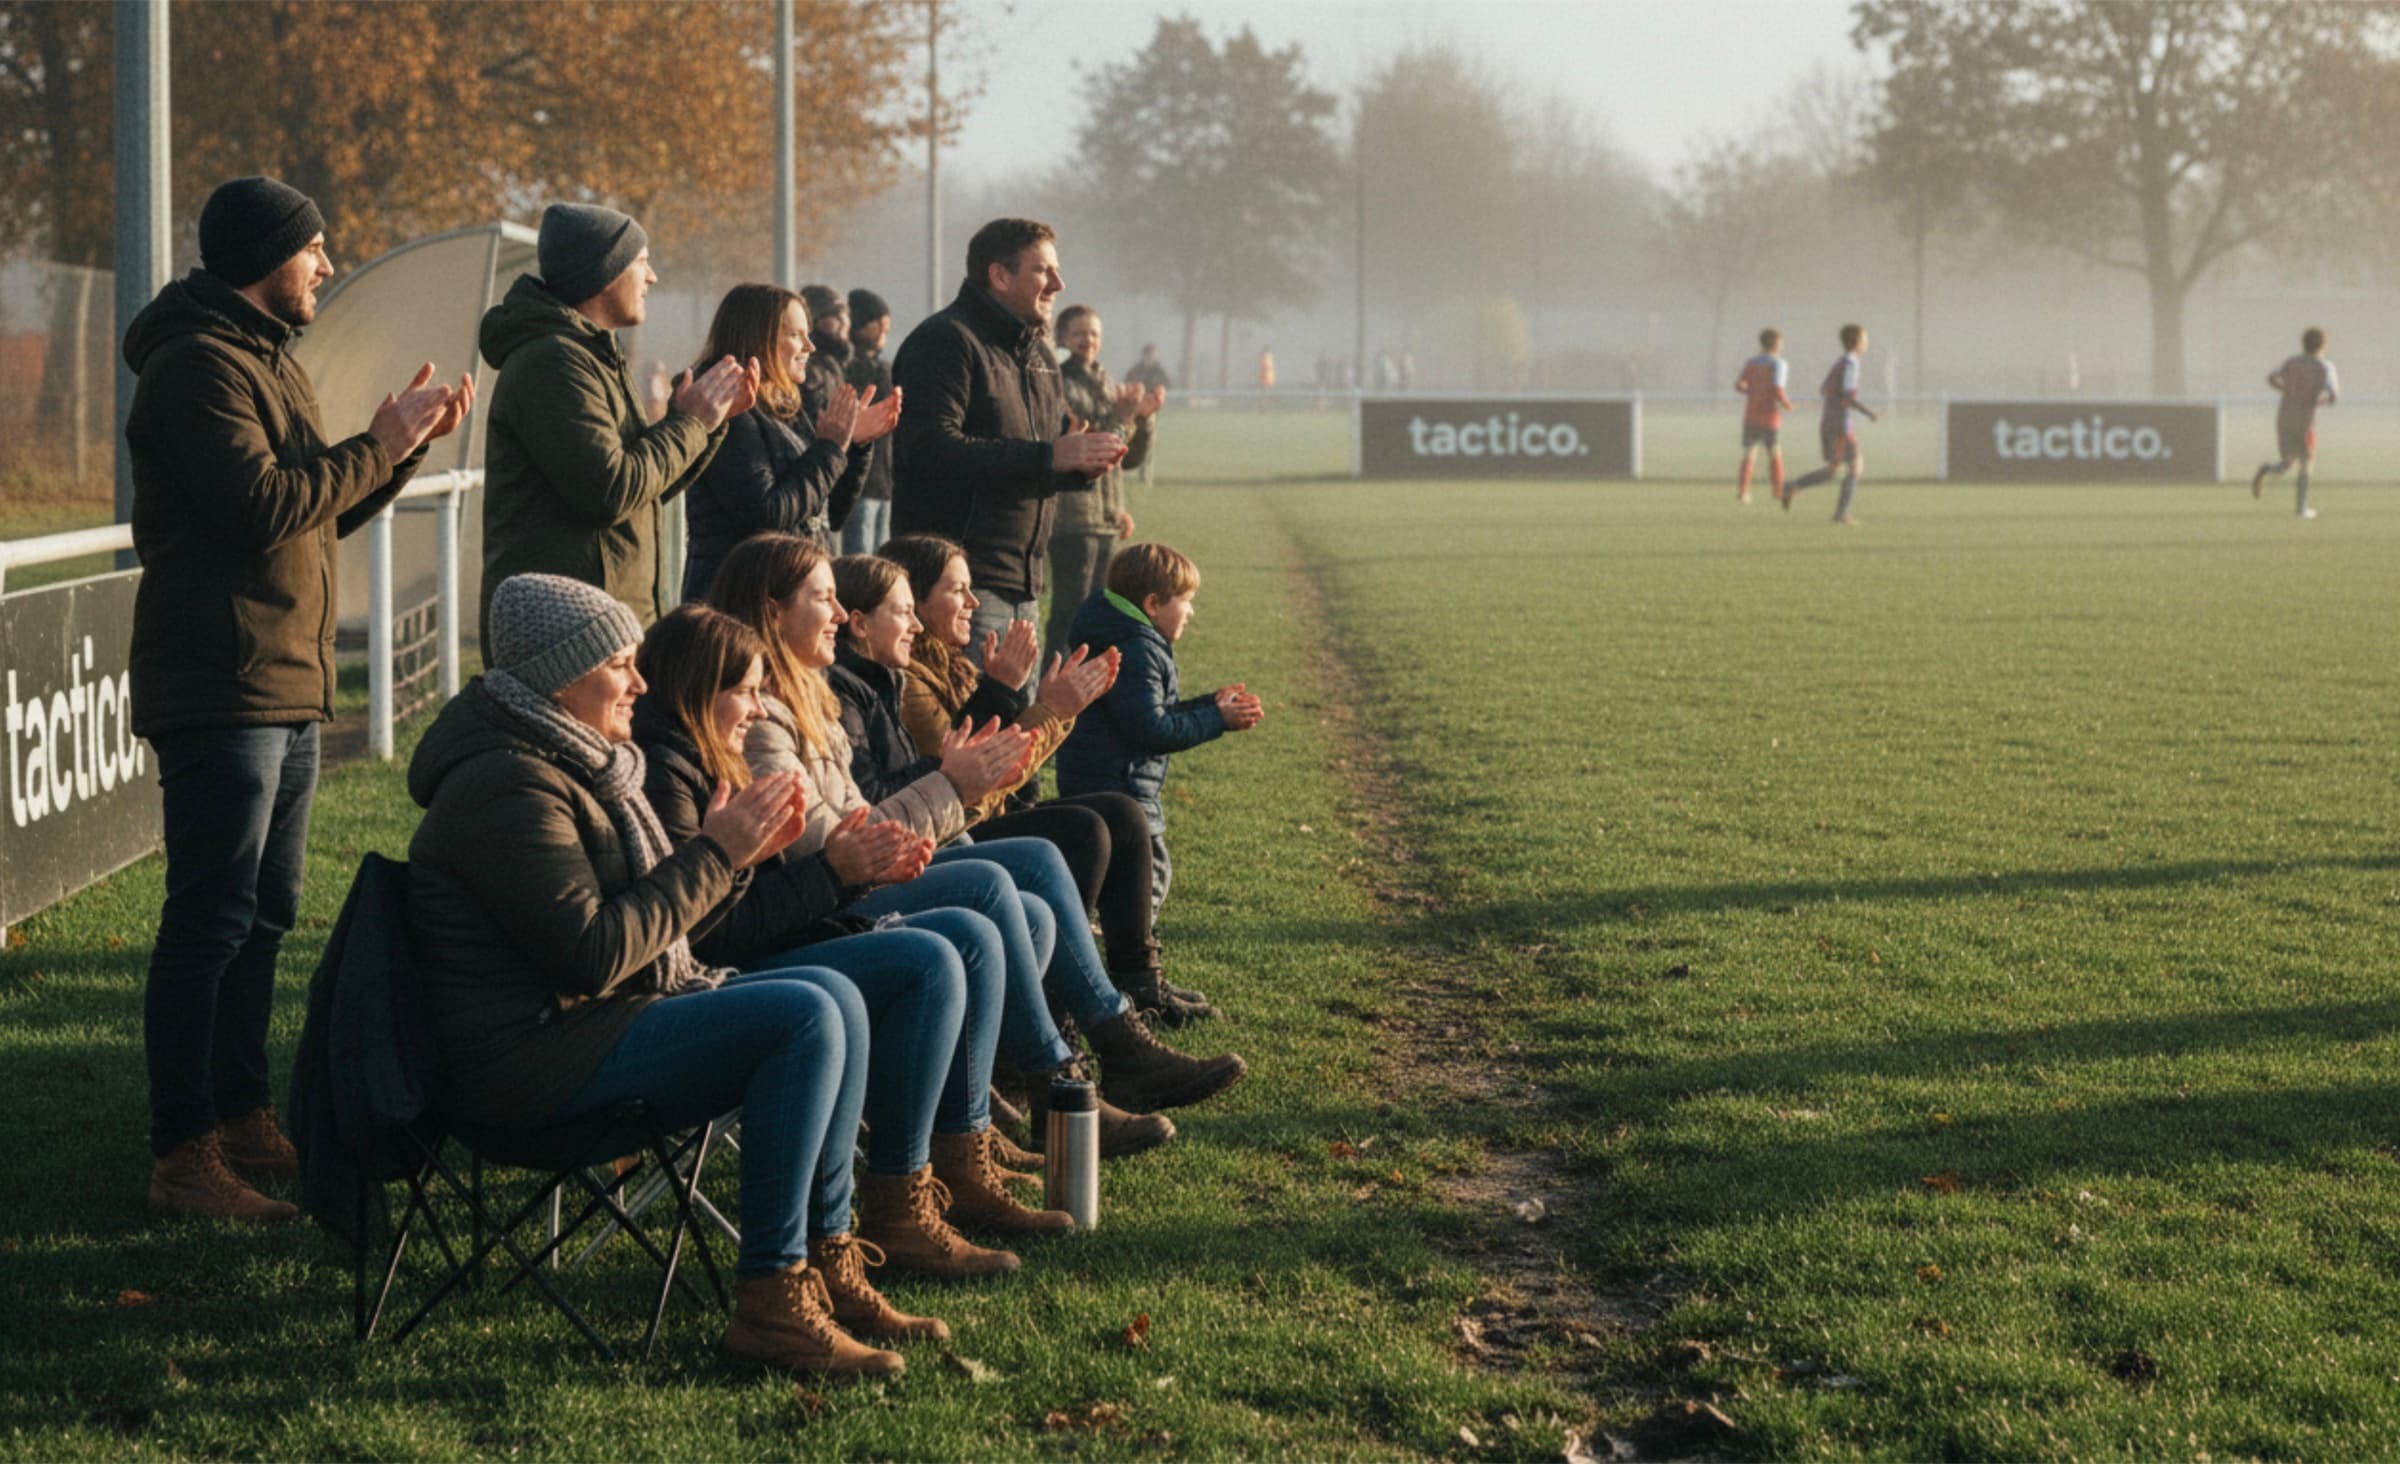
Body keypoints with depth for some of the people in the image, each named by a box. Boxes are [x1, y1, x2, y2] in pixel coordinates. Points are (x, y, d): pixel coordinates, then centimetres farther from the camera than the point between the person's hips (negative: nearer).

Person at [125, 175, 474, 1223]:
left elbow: (322, 514, 21)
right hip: (221, 693, -11)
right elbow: (265, 506, -23)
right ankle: (183, 1160, -7)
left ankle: (244, 1118, 25)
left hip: (287, 690, 11)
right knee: (210, 924, -9)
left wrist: (405, 441, 8)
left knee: (262, 917, 15)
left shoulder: (266, 360, 20)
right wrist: (383, 445, -13)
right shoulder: (197, 366, -13)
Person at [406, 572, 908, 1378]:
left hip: (603, 1019, 11)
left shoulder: (576, 764, 16)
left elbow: (646, 919, 19)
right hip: (535, 1060, -11)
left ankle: (826, 1258, 4)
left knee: (833, 996, 6)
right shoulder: (509, 787, -17)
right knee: (804, 1019, -22)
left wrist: (736, 849, 3)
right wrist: (714, 855, -16)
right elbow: (592, 955, -24)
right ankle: (768, 1302, -22)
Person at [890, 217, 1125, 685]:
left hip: (1022, 583, 9)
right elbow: (931, 449, -22)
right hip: (963, 584, -9)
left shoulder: (1037, 354, 21)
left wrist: (1082, 463, 3)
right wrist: (1048, 457, -24)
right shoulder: (945, 341, -9)